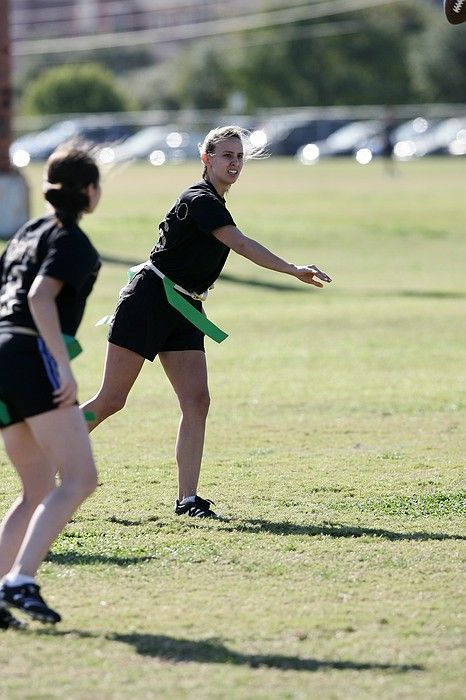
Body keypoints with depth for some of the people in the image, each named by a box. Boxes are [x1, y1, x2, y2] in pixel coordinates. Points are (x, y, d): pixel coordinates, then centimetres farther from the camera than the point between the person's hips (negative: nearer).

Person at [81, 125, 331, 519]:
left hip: (183, 311, 9)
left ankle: (188, 499, -5)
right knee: (111, 400, -6)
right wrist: (294, 271, -34)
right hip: (148, 304, -9)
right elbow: (242, 245, -27)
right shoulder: (200, 200, -16)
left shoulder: (214, 203, 13)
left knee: (197, 402, -5)